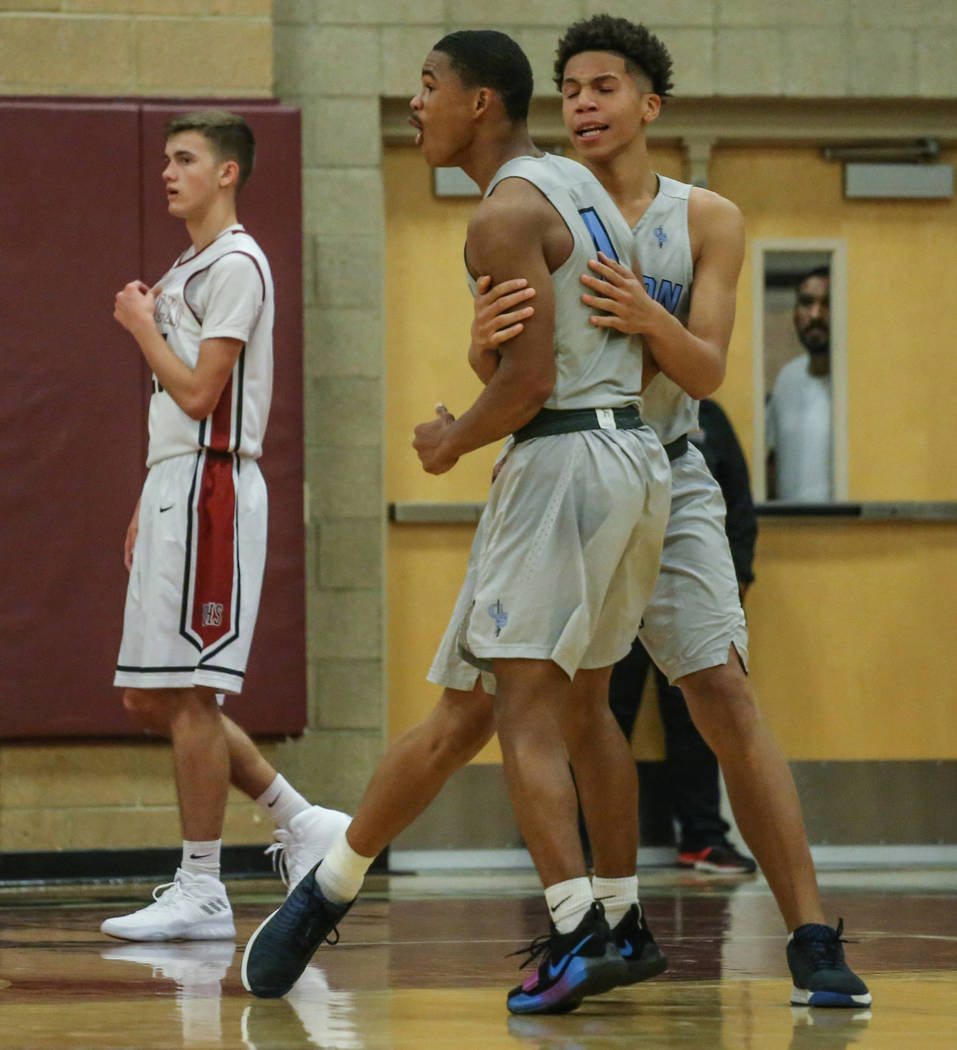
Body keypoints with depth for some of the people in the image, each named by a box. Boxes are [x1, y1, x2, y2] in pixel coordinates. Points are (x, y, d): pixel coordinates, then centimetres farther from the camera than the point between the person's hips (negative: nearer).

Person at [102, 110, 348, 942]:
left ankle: (201, 890, -4)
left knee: (189, 695, -8)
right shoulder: (185, 271, 20)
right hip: (173, 488, 10)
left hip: (212, 488, -10)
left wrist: (142, 326, -5)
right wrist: (148, 505, 18)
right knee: (150, 699, 9)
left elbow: (199, 393, -18)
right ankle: (300, 822, 15)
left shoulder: (235, 265, -10)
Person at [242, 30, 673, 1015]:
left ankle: (575, 935, -20)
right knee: (583, 703, 19)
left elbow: (528, 378, -19)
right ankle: (619, 922, 24)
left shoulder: (506, 215, -13)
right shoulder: (580, 184, 16)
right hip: (636, 451, 10)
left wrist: (453, 442, -3)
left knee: (525, 705, -10)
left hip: (562, 455, -10)